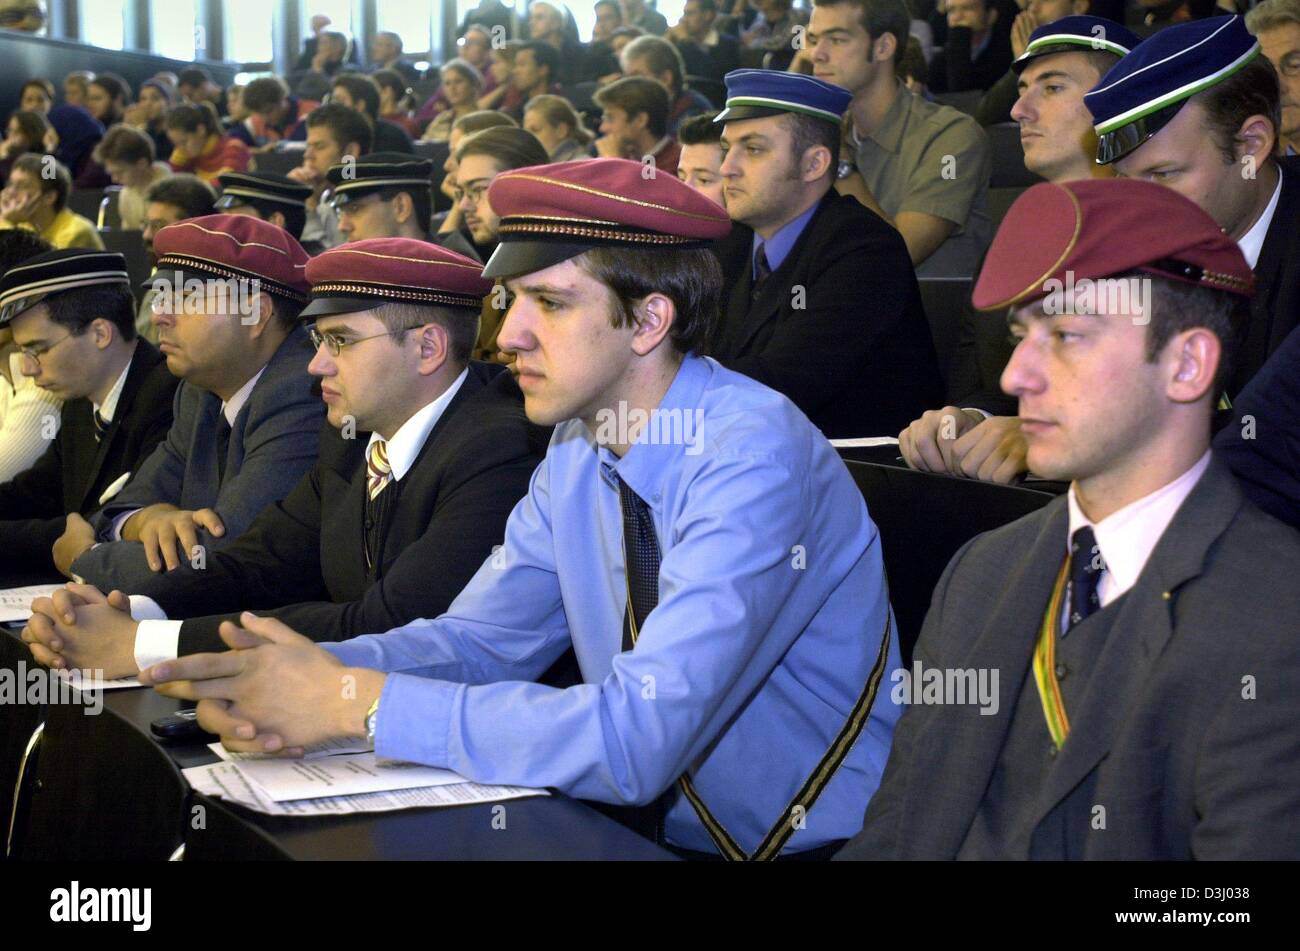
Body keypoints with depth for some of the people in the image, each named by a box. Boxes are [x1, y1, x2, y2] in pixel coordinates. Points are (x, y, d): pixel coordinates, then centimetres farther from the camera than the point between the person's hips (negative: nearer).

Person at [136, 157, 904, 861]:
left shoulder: (753, 455, -22)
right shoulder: (579, 448, 3)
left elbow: (635, 742, -28)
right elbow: (479, 636, 7)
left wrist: (358, 701, -25)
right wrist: (319, 673, -13)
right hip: (650, 827, 6)